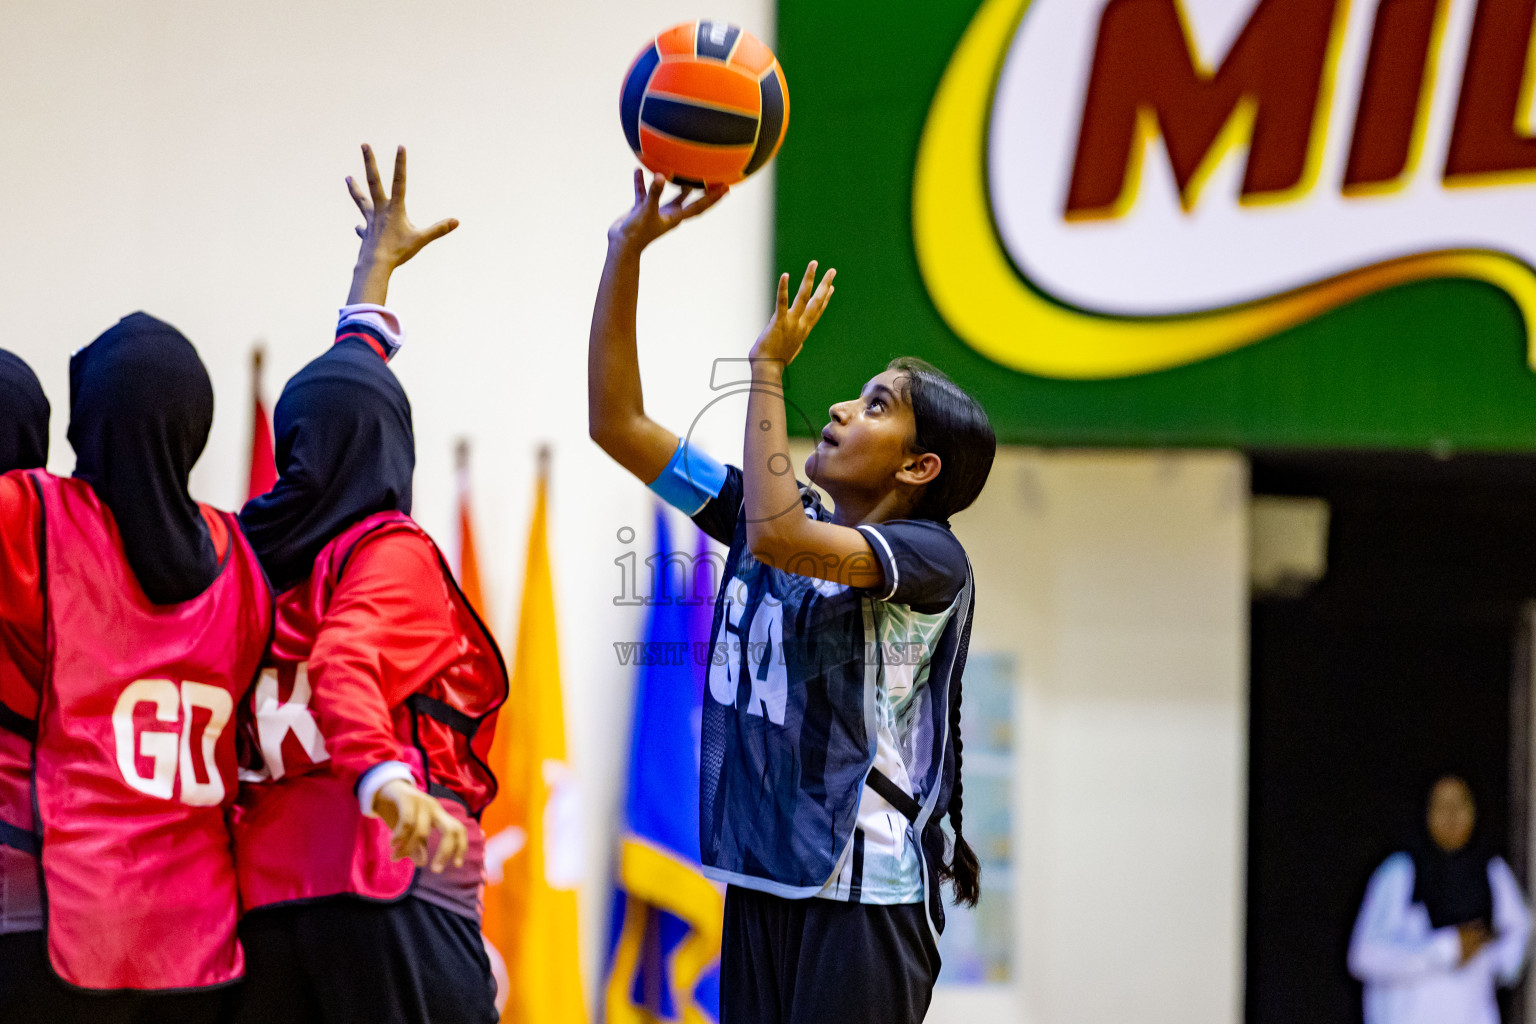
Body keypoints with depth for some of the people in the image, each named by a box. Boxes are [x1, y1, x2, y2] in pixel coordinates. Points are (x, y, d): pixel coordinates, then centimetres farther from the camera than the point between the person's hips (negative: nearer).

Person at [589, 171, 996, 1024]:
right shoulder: (783, 516, 12)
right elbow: (619, 424, 11)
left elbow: (779, 537, -26)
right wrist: (627, 254, 3)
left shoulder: (931, 556, -8)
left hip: (863, 894, -6)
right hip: (760, 879, 7)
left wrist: (769, 369, -16)